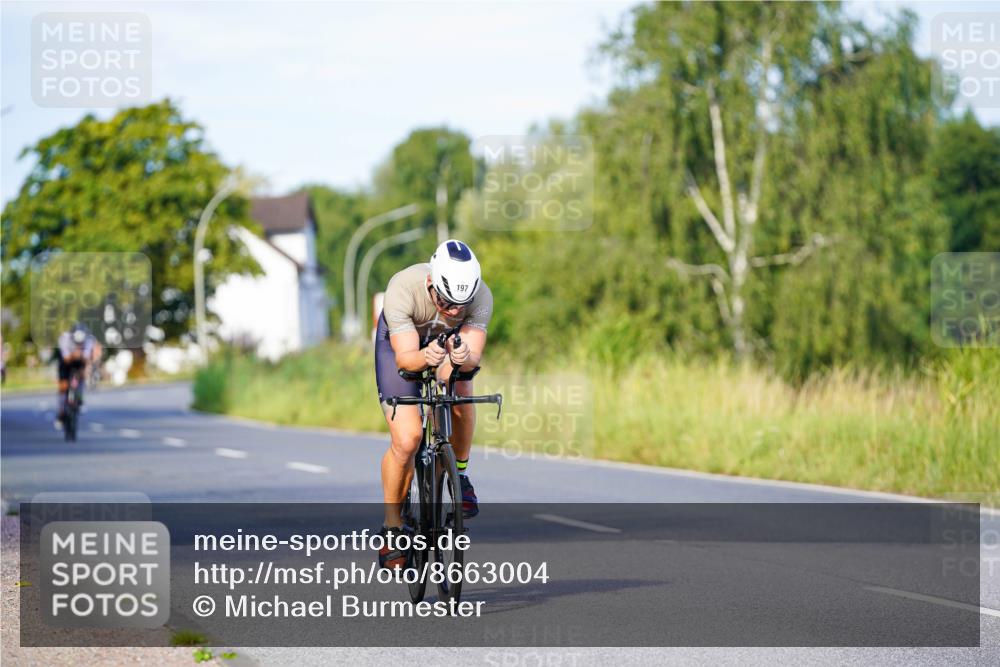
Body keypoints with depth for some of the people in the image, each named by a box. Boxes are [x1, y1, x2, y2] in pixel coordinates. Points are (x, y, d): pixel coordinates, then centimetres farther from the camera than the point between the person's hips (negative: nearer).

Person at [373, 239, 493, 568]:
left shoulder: (481, 296, -32)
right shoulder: (403, 288, -39)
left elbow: (474, 356, -36)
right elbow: (405, 357, -40)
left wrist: (464, 358, -59)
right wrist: (425, 357, -62)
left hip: (452, 342, 4)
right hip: (400, 342, -4)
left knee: (459, 391, -25)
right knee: (407, 439, -16)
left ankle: (461, 475, 0)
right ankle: (391, 527, 1)